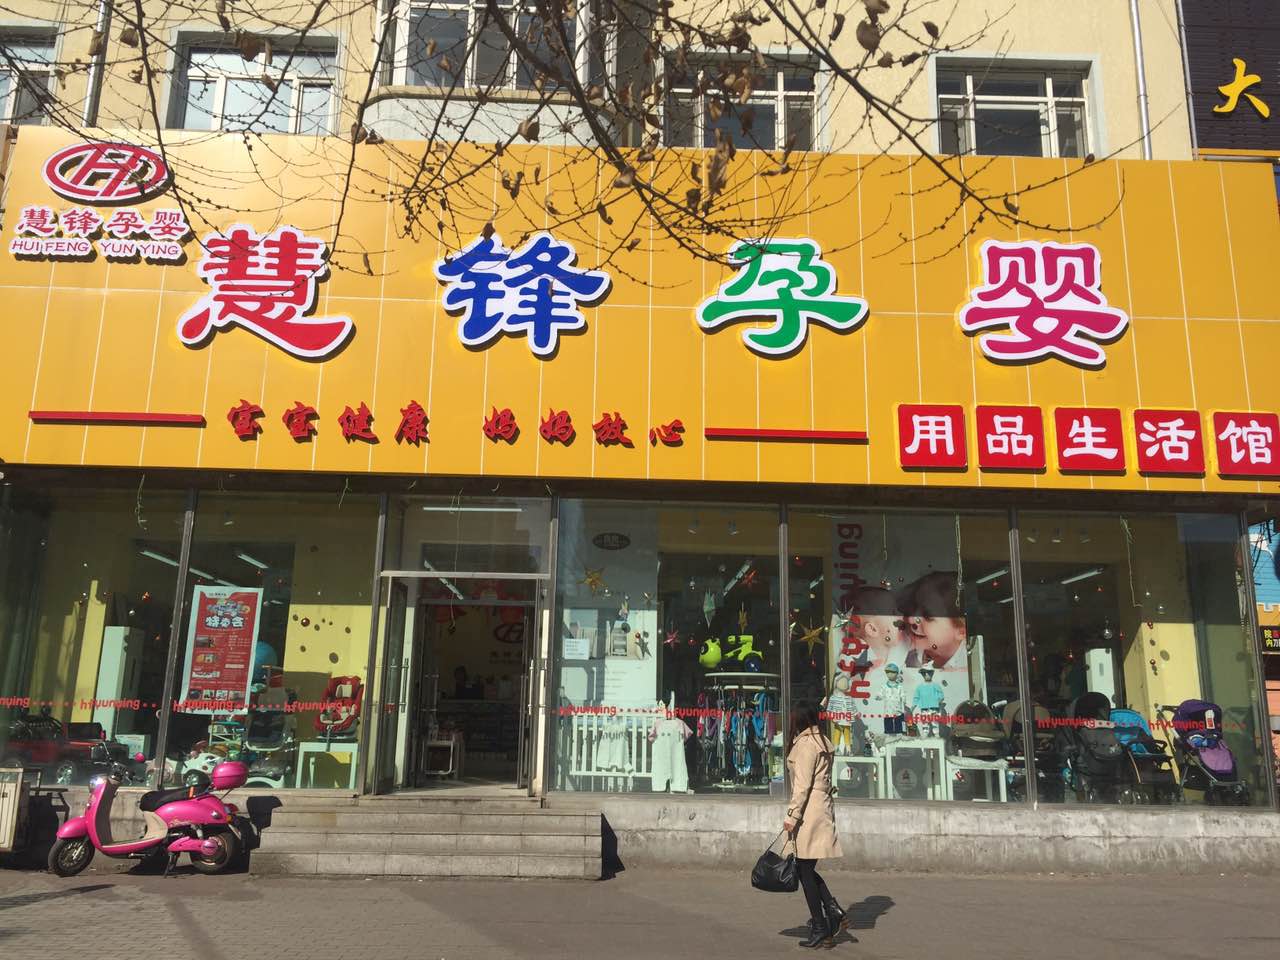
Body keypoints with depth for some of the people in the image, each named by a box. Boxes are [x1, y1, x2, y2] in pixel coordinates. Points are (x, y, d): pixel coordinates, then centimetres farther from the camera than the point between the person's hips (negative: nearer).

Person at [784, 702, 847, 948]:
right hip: (824, 806, 10)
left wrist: (792, 816, -15)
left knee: (805, 870, -1)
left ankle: (820, 929, 5)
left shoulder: (805, 744, -13)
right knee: (807, 870, 15)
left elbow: (802, 785, -18)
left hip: (809, 810, -9)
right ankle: (835, 913, 8)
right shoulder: (824, 742, 15)